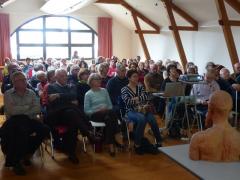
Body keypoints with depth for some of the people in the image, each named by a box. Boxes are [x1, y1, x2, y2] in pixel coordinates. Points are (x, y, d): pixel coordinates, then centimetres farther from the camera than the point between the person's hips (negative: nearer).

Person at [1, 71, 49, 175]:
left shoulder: (31, 93, 12)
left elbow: (37, 109, -1)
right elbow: (12, 111, -13)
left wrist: (20, 111, -13)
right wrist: (28, 107, -4)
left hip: (29, 120, 4)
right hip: (14, 121, -4)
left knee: (45, 130, -24)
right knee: (23, 130, -38)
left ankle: (27, 152, 1)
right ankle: (15, 161, -17)